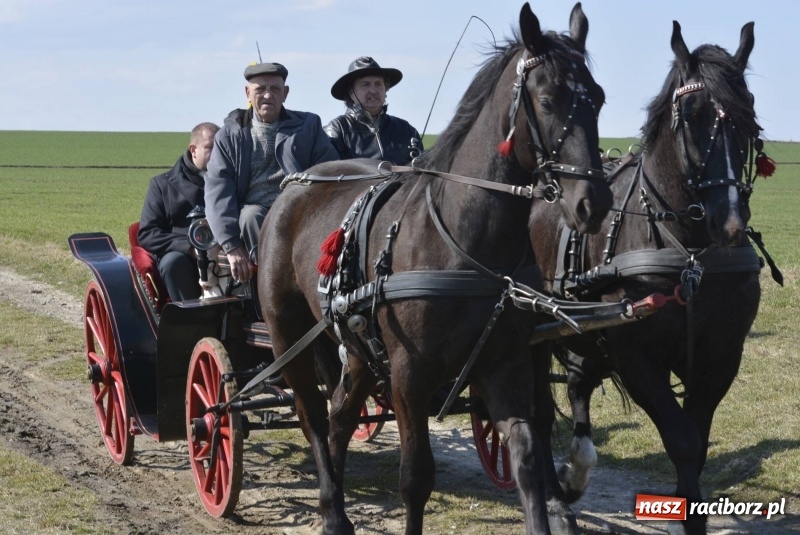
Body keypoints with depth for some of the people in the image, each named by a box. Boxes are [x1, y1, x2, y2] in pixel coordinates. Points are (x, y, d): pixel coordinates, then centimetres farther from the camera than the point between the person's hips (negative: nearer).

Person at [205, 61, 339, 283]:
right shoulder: (229, 135, 11)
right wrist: (232, 246, -16)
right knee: (252, 214, -34)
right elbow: (217, 190, -2)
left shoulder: (308, 125, 14)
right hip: (252, 218, 0)